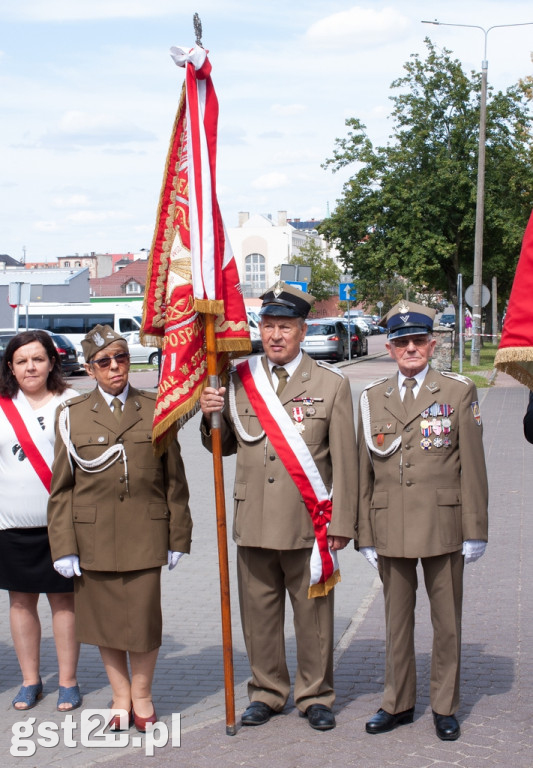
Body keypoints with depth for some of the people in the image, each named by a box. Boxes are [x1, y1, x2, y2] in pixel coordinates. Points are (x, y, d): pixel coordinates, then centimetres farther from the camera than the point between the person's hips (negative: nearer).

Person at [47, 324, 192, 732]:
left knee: (144, 618, 3)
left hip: (145, 536, 0)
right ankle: (120, 697, 27)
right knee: (104, 619, 9)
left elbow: (174, 479, 6)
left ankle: (142, 694, 25)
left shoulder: (155, 410, 5)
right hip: (93, 537, 1)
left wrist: (177, 537, 4)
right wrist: (64, 546, -2)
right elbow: (61, 487, 4)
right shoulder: (73, 415, 4)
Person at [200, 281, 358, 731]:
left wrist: (341, 523, -6)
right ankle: (267, 693, 26)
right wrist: (211, 416, -7)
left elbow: (344, 461, -1)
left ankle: (315, 697, 22)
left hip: (308, 525, -2)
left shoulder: (332, 384, 1)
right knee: (259, 615, 10)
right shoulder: (239, 380, 7)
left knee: (313, 617, 7)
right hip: (254, 522, 2)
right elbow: (224, 446, 14)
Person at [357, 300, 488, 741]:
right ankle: (399, 703, 25)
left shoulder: (458, 392, 0)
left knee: (447, 622, 7)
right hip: (390, 530, 2)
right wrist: (365, 534, 7)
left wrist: (475, 531, -4)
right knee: (397, 620, 11)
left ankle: (445, 707, 21)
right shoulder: (372, 399, 8)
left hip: (442, 528, -2)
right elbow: (364, 471, 9)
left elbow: (473, 467, -1)